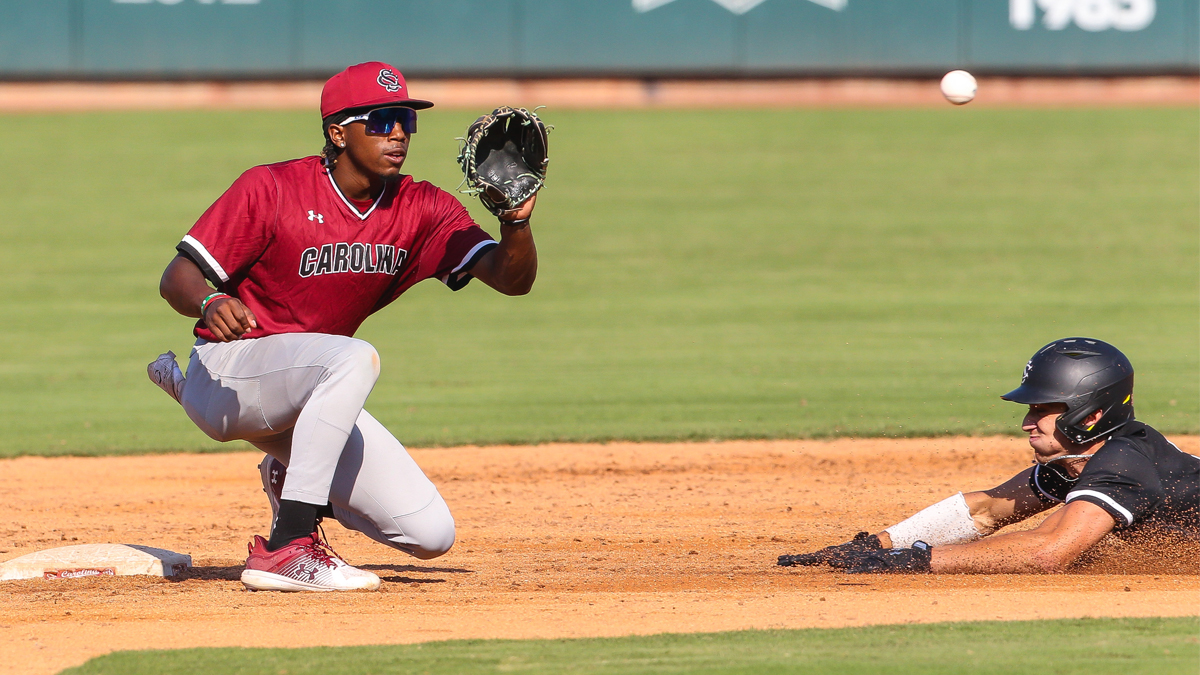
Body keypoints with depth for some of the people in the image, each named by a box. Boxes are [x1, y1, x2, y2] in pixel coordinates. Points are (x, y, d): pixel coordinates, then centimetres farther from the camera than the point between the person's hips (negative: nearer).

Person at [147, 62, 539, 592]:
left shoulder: (422, 211, -3)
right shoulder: (270, 190, -15)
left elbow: (512, 279, -11)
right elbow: (177, 278, -17)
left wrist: (516, 220, -32)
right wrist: (210, 303, -40)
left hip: (308, 392, 6)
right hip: (227, 375, -6)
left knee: (431, 534, -2)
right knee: (354, 357, -37)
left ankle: (288, 479, 24)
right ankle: (286, 549, -36)